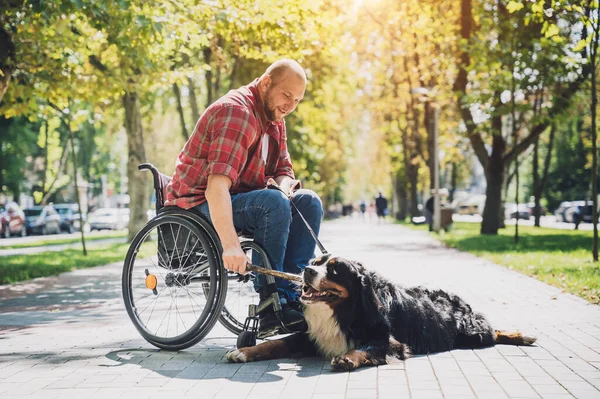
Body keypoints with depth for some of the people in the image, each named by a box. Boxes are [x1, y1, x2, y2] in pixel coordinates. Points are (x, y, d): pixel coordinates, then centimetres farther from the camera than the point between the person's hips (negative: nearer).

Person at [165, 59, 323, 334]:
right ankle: (271, 304, -24)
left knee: (308, 201, -6)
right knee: (274, 203, -32)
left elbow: (284, 170, 13)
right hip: (201, 204, -9)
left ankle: (290, 291, -15)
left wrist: (285, 186, -15)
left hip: (241, 200, 9)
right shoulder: (236, 112, -22)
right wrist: (231, 246, -45)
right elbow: (217, 185, -34)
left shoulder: (274, 119, 10)